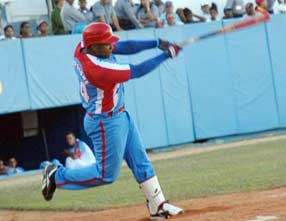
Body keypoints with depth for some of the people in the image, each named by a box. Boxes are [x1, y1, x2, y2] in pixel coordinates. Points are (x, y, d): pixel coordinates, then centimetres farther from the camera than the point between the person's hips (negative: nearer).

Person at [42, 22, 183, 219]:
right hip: (106, 123, -9)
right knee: (106, 174, 5)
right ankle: (57, 176, 18)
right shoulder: (98, 69, -33)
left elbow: (123, 47, -6)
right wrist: (166, 55, -20)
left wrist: (156, 43, -16)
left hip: (121, 115, 9)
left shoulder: (83, 47, -10)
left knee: (141, 163, 14)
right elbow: (137, 72, -27)